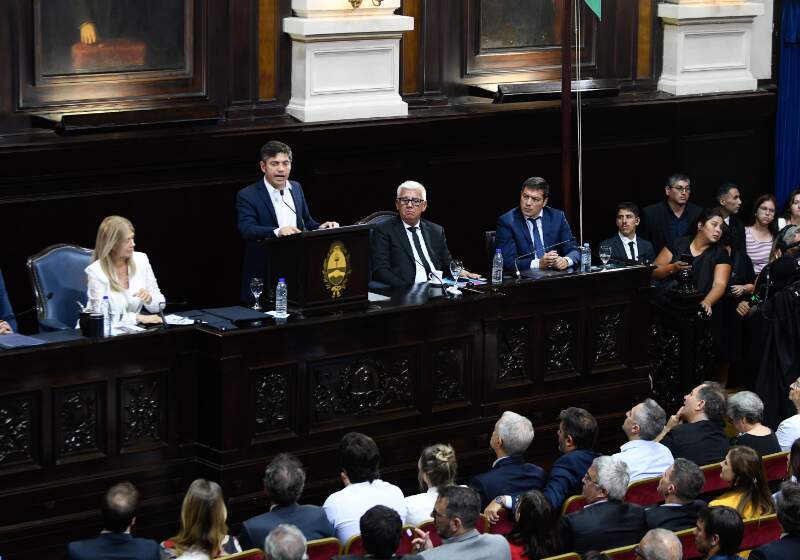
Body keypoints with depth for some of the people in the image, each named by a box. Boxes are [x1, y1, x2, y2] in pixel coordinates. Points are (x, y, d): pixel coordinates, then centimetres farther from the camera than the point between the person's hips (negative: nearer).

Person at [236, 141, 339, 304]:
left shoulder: (296, 188, 11)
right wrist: (277, 232, -40)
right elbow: (246, 229, -24)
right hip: (263, 277, -5)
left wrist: (320, 228, -3)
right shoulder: (247, 196, -9)